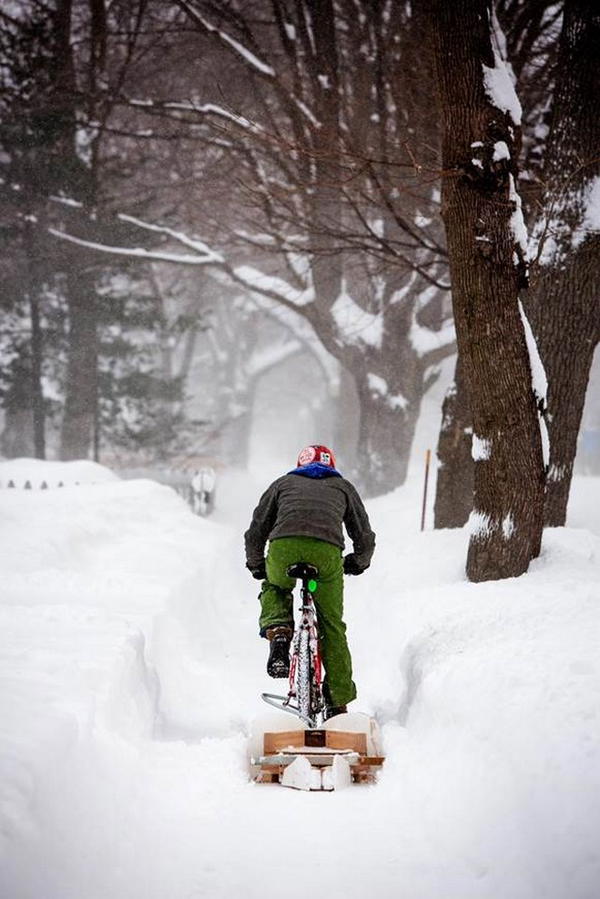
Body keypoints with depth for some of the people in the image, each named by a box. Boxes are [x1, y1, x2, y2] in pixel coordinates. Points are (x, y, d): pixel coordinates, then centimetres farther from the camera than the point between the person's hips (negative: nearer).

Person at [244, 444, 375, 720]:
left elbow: (255, 532, 31)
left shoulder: (283, 483, 33)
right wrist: (358, 563, 52)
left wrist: (256, 566, 47)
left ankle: (278, 634, 5)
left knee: (274, 590, 33)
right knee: (332, 625, 16)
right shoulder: (343, 487, 34)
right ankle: (338, 700, 19)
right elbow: (365, 537, 34)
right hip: (327, 552, 0)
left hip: (284, 546, 0)